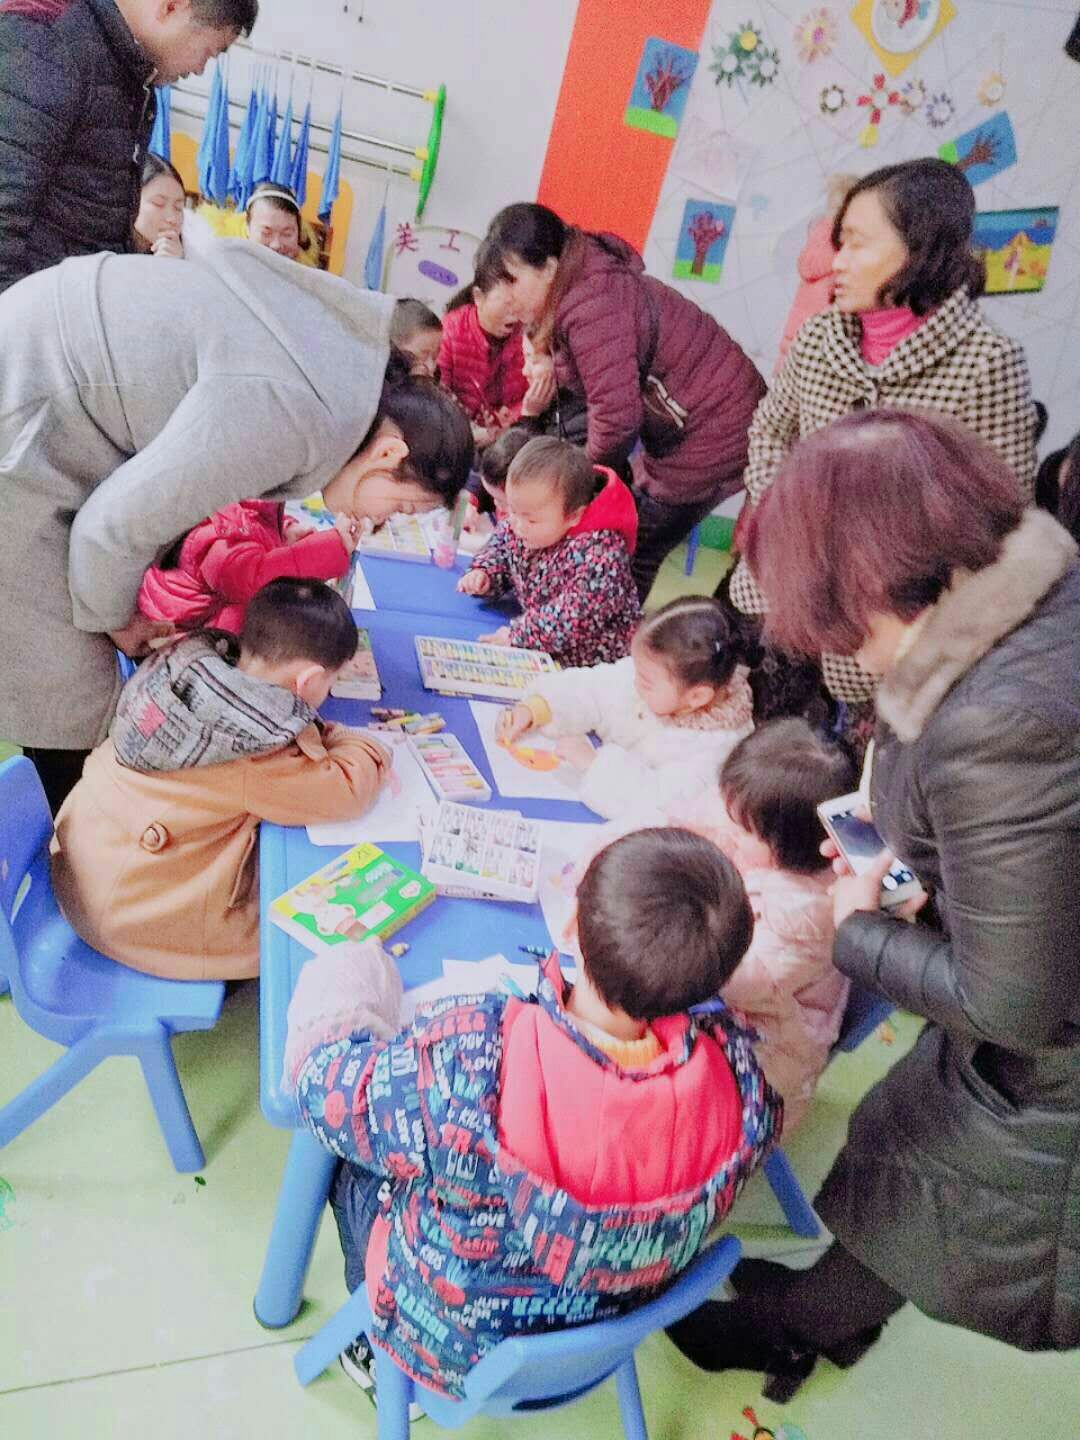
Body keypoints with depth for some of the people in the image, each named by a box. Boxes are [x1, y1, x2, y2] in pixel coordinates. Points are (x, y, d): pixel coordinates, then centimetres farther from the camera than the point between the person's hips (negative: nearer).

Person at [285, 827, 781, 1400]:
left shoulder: (467, 1065, -43)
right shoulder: (736, 1069, -32)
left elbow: (322, 1086, -21)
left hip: (455, 1350, -3)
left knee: (355, 1159, 23)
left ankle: (373, 1352, 49)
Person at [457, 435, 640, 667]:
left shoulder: (599, 553, -28)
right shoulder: (517, 525, -5)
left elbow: (577, 616, -33)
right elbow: (499, 546, 16)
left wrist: (517, 635, -31)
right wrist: (483, 574, -5)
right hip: (539, 647, 6)